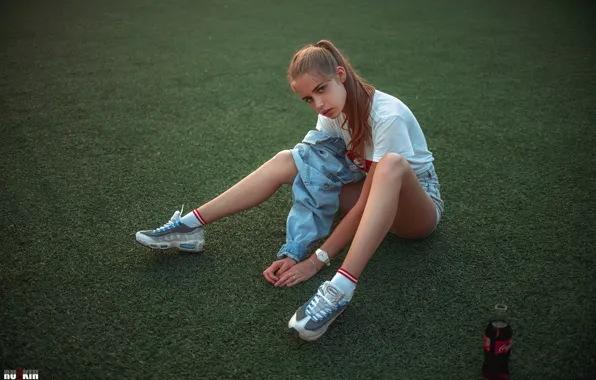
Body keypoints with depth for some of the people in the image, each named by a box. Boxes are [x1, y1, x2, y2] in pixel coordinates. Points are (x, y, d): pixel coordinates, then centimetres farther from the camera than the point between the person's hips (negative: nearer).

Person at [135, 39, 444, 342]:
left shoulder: (388, 117, -29)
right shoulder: (332, 111, -9)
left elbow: (366, 203, -28)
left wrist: (316, 261, -30)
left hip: (418, 206, -5)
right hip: (374, 194, 6)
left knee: (391, 163, -42)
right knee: (286, 160, -11)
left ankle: (341, 288, -50)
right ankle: (191, 226, -10)